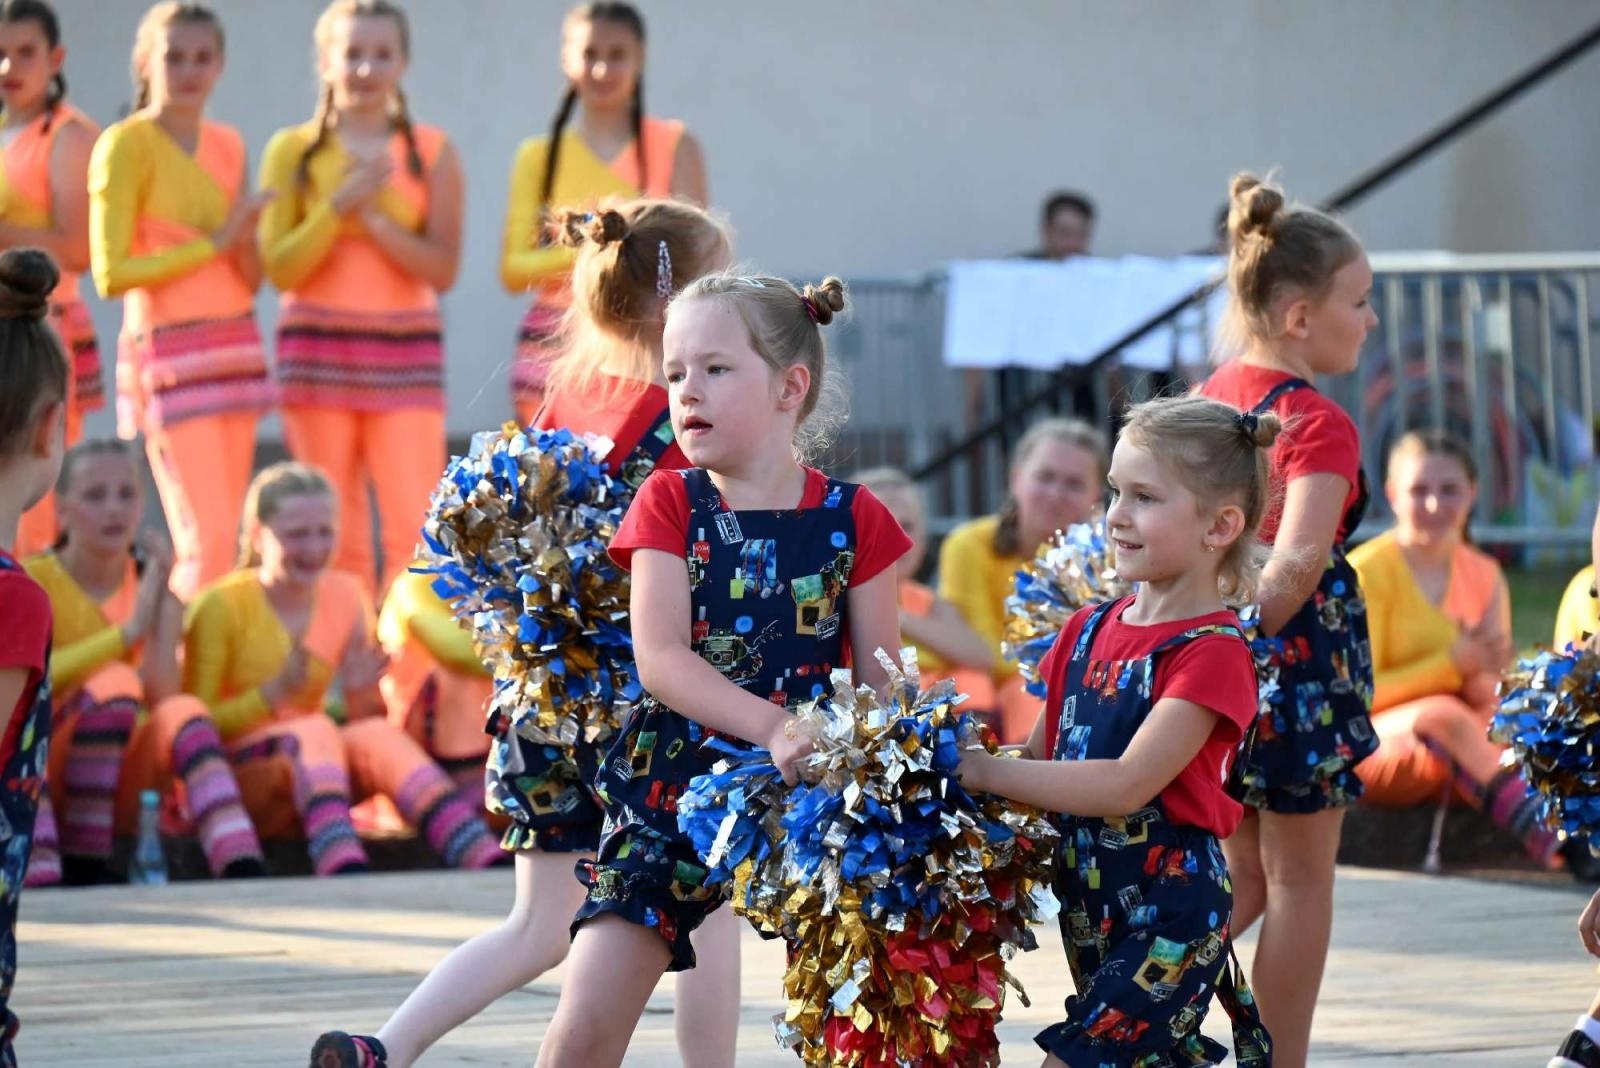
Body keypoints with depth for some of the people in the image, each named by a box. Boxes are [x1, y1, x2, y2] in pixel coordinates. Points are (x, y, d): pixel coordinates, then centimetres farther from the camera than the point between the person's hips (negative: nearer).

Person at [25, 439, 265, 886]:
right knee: (114, 682, -29)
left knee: (185, 713, -29)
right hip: (42, 777, -3)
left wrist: (166, 610, -14)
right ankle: (83, 865, -28)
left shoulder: (148, 585, 7)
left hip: (122, 790, 3)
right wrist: (129, 631, -24)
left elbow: (162, 698, -6)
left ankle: (245, 875, -50)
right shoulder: (31, 581, -3)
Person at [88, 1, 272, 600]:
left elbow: (252, 281, 13)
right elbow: (110, 273, -14)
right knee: (208, 540, -13)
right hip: (169, 352, -7)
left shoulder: (227, 146, 13)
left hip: (235, 347, 7)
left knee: (217, 541, 6)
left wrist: (245, 233, -8)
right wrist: (213, 242, -14)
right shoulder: (126, 144, -7)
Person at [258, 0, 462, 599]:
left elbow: (442, 269, -2)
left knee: (416, 528, -10)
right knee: (336, 537, 2)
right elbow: (279, 267, -2)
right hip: (319, 352, 0)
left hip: (406, 352, 0)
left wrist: (376, 217, -15)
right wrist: (341, 205, -14)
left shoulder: (431, 152, 5)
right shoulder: (293, 151, 5)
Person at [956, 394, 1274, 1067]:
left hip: (1172, 912, -8)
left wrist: (982, 771, -21)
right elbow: (1041, 760, 12)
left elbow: (1126, 785, -23)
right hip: (1088, 908, 8)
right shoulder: (1088, 632, 9)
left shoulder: (1211, 652, -14)